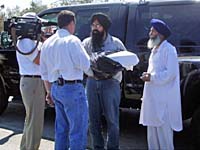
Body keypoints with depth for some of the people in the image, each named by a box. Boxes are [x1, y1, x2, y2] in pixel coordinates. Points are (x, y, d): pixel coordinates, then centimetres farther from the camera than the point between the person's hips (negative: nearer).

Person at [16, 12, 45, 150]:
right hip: (32, 82, -11)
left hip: (35, 82, 11)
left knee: (32, 119, 20)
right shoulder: (26, 41, -14)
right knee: (35, 121, -5)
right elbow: (39, 60, -18)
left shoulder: (31, 40, 16)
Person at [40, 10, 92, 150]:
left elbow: (44, 71, 15)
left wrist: (49, 91, 22)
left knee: (61, 128, 17)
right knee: (78, 129, -1)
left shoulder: (48, 42, 11)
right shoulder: (72, 40, -10)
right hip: (72, 88, -8)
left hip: (56, 88, 8)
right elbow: (86, 66, -13)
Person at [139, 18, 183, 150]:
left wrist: (152, 77, -17)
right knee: (153, 131, 14)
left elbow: (170, 73, -17)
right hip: (153, 99, 9)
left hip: (164, 100, -9)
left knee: (163, 130, -6)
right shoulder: (155, 49, 18)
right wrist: (148, 75, 13)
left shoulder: (169, 49, -9)